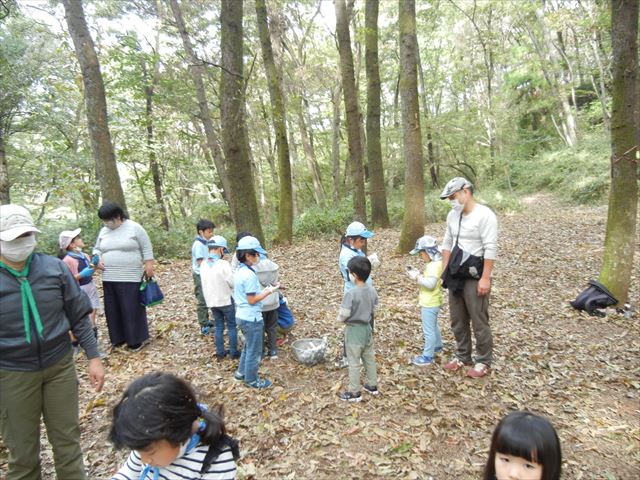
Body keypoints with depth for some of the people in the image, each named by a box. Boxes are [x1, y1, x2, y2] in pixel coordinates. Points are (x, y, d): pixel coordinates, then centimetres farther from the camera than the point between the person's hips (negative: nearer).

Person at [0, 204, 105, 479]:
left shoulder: (54, 268, -7)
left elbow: (79, 315, 0)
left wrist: (94, 358, -2)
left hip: (60, 365, 1)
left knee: (67, 439, 14)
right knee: (22, 450, 15)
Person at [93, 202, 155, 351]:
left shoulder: (134, 228, -5)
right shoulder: (103, 231, 11)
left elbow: (146, 248, -3)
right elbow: (97, 249, 22)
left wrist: (149, 265, -8)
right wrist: (98, 259, 1)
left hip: (130, 277, -5)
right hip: (109, 278, 6)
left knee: (132, 308, -1)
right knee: (113, 309, 10)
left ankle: (136, 339, 10)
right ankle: (119, 337, 22)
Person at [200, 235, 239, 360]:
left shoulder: (203, 265, -2)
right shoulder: (223, 264, -21)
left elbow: (206, 282, 7)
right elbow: (233, 282, -16)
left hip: (211, 301, 5)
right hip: (226, 300, -5)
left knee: (218, 326, 16)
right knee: (232, 326, 9)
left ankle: (220, 352, 21)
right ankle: (234, 352, 14)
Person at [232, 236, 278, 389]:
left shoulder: (239, 271, 5)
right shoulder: (249, 274, -25)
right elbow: (252, 300, -22)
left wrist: (264, 290, 11)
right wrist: (269, 291, -15)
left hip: (242, 316, 10)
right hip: (251, 318, -9)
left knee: (248, 346, 26)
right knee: (254, 351, 8)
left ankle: (242, 372, 39)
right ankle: (252, 380, 23)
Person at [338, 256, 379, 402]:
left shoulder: (351, 293, -26)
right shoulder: (372, 290, -5)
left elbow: (343, 315, -24)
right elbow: (374, 308, 7)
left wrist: (340, 318, -3)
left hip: (354, 330, -7)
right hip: (367, 328, 7)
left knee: (354, 363, 6)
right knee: (369, 358, 21)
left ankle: (354, 393, 17)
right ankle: (372, 385, 34)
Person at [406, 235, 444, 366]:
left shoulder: (434, 265, -24)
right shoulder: (434, 263, 8)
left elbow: (430, 284, -30)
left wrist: (417, 278, -24)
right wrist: (419, 274, 3)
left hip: (430, 304, -11)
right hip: (431, 302, 11)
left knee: (428, 330, -2)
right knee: (433, 326, 27)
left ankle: (427, 356, 5)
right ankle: (437, 346, 45)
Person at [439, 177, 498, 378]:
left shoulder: (485, 215, -15)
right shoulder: (452, 215, 8)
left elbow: (490, 249, -18)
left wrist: (485, 278, -20)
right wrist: (445, 271, 12)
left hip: (475, 278, -7)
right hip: (456, 277, 7)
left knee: (479, 322, 3)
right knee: (458, 321, 16)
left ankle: (483, 362, 19)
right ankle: (463, 356, 32)